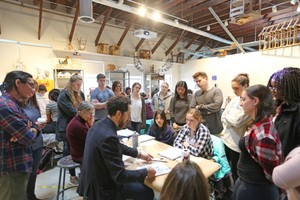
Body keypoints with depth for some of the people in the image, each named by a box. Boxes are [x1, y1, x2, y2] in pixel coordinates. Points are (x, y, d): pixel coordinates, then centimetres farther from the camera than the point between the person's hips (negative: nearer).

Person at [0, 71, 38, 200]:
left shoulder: (15, 105, 11)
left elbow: (34, 127, 11)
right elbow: (27, 137, -26)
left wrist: (32, 130, -12)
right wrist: (31, 131, -3)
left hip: (19, 167, 9)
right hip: (10, 170, -9)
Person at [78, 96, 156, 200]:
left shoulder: (99, 125, -4)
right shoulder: (108, 136, -34)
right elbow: (120, 176, -29)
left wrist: (139, 154, 11)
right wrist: (145, 172, -16)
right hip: (103, 189, -8)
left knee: (137, 180, 24)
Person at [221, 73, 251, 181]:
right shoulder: (235, 99, 7)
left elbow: (237, 121, -23)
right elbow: (223, 117, 5)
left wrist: (227, 117, -6)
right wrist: (231, 121, -12)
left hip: (237, 142, -7)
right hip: (227, 139, 8)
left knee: (236, 172, 10)